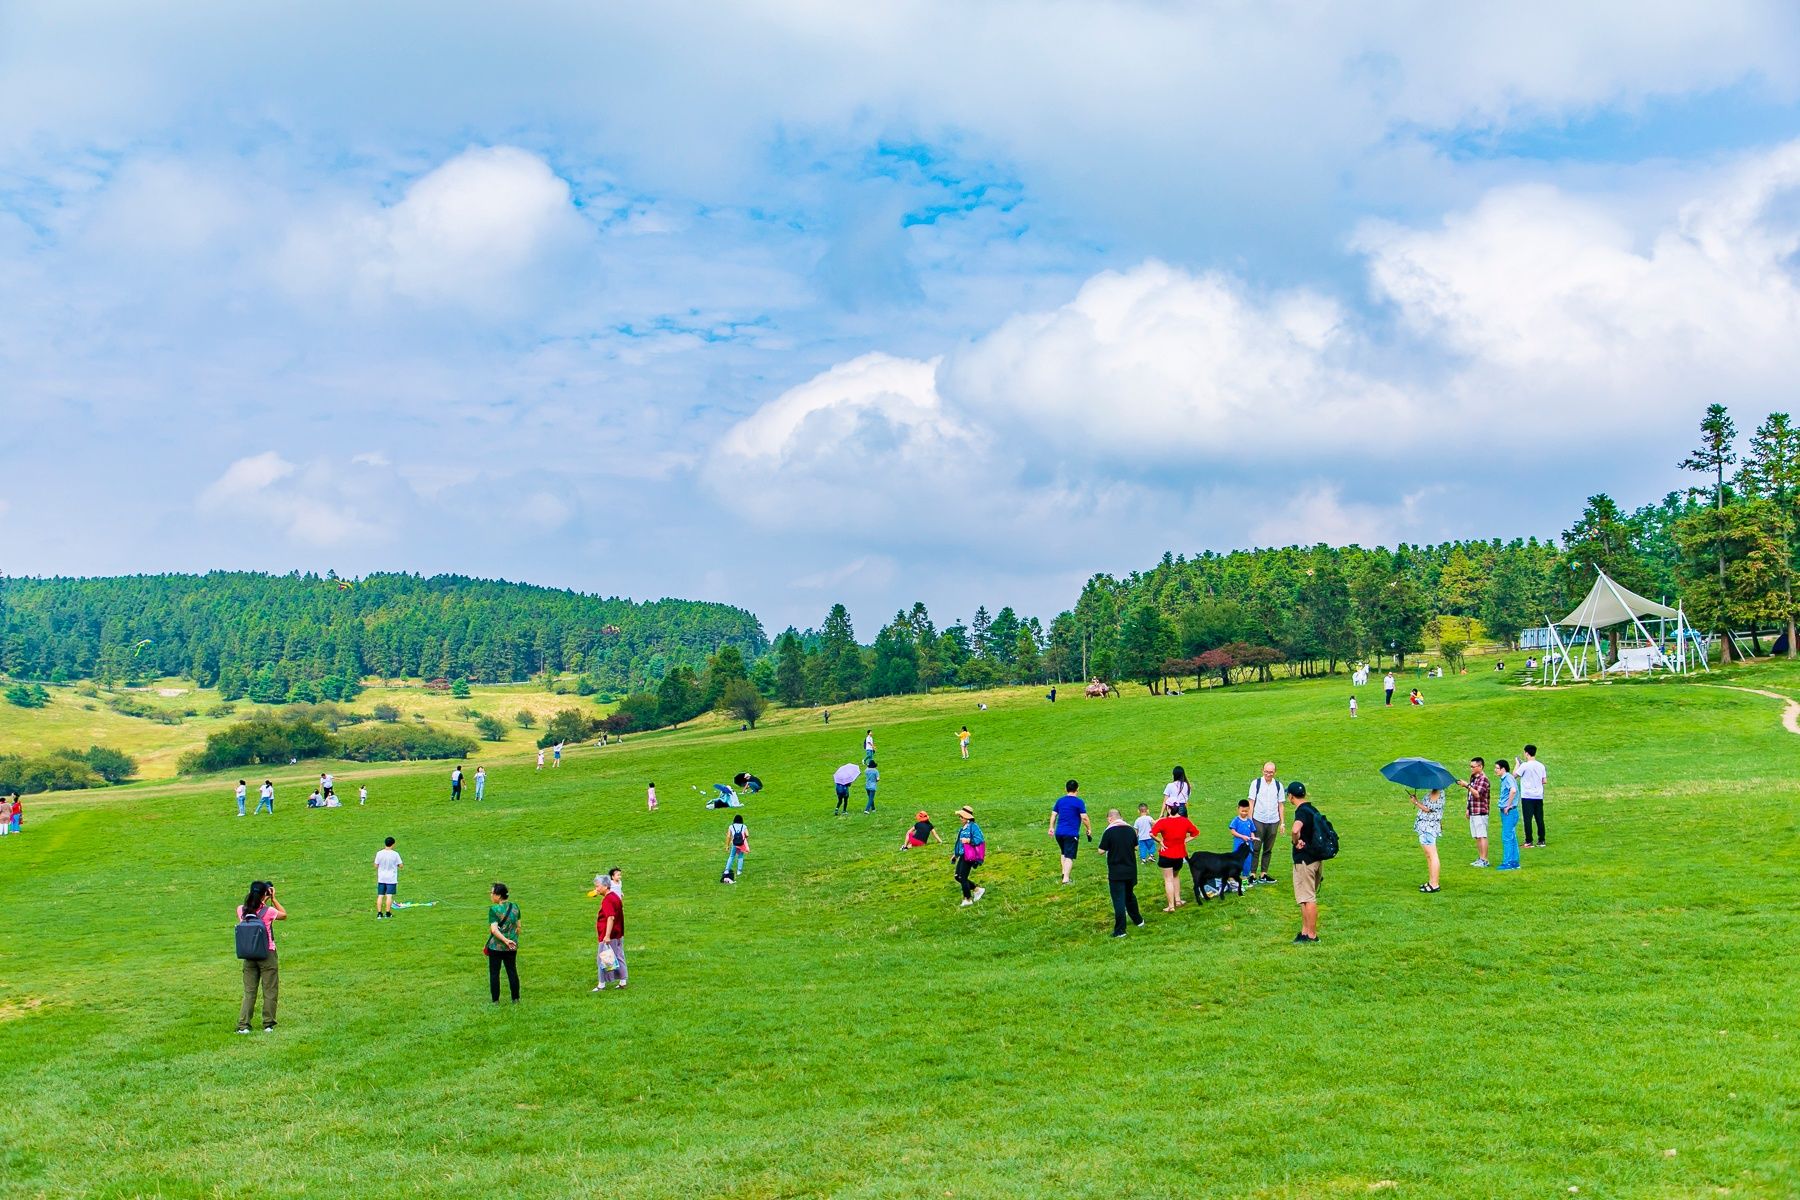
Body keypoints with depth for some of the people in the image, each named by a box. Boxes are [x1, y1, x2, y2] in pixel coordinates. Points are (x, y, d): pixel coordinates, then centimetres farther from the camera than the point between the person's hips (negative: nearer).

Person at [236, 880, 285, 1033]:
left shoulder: (241, 910, -5)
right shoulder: (268, 911, -15)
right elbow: (284, 915, 4)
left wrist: (263, 901, 16)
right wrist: (273, 898, 5)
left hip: (249, 956, 4)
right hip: (267, 955, -4)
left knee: (249, 992, 10)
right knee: (270, 991, 9)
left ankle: (243, 1025, 2)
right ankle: (268, 1024, 12)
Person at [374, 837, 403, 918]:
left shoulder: (379, 853, -5)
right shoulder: (395, 854, -10)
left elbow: (376, 866, 1)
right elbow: (400, 865, -6)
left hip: (381, 878, 2)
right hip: (391, 879, -2)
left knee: (380, 896, 7)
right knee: (389, 896, 2)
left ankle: (379, 913, 4)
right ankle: (387, 912, 5)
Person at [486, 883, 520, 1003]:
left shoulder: (494, 909, -15)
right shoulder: (515, 907, 1)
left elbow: (494, 929, -22)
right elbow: (518, 927, 8)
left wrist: (505, 940, -20)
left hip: (496, 947, -5)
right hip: (511, 948, 5)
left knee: (494, 973, 8)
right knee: (512, 971, 13)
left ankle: (495, 1000, 13)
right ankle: (515, 999, 17)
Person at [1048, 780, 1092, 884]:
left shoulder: (1060, 801, 8)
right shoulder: (1078, 802, -7)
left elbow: (1053, 814, 11)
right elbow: (1084, 817, -10)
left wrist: (1051, 827, 19)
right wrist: (1089, 829, 2)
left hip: (1059, 833, 5)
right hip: (1071, 833, -5)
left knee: (1064, 853, 25)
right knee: (1069, 856, -3)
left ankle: (1064, 872, 21)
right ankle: (1066, 878, -11)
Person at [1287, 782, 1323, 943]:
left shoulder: (1302, 812, -19)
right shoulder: (1313, 810, 11)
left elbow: (1295, 829, -39)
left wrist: (1295, 841, -21)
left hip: (1304, 860, -9)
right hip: (1316, 857, 9)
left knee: (1307, 898, -3)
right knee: (1308, 897, 17)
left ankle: (1312, 935, 1)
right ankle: (1305, 931, 23)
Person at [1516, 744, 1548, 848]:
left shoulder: (1525, 766, -11)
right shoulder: (1541, 765, 5)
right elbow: (1545, 781, 8)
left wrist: (1517, 765, 6)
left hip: (1527, 796, -5)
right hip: (1539, 796, 5)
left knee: (1528, 819, -1)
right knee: (1540, 819, 9)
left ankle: (1529, 841, -1)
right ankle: (1541, 841, 11)